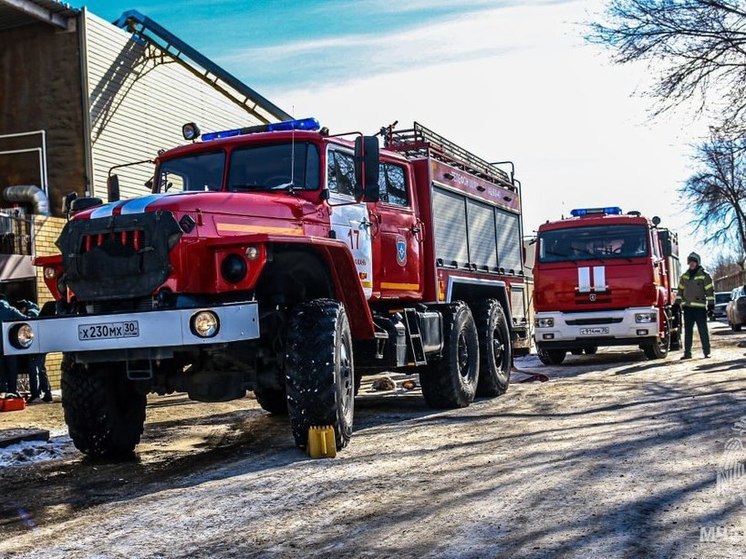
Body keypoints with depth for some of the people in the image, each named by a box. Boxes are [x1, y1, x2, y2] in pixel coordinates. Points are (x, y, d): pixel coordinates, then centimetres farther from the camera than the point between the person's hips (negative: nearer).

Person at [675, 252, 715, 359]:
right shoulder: (685, 276, 14)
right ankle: (687, 353, 9)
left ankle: (707, 352, 3)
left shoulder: (704, 276, -2)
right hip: (687, 307, 5)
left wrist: (711, 304, -11)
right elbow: (680, 290, 20)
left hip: (700, 307, -5)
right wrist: (677, 303, 15)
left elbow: (710, 290, -5)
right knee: (687, 331, 6)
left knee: (703, 330, -3)